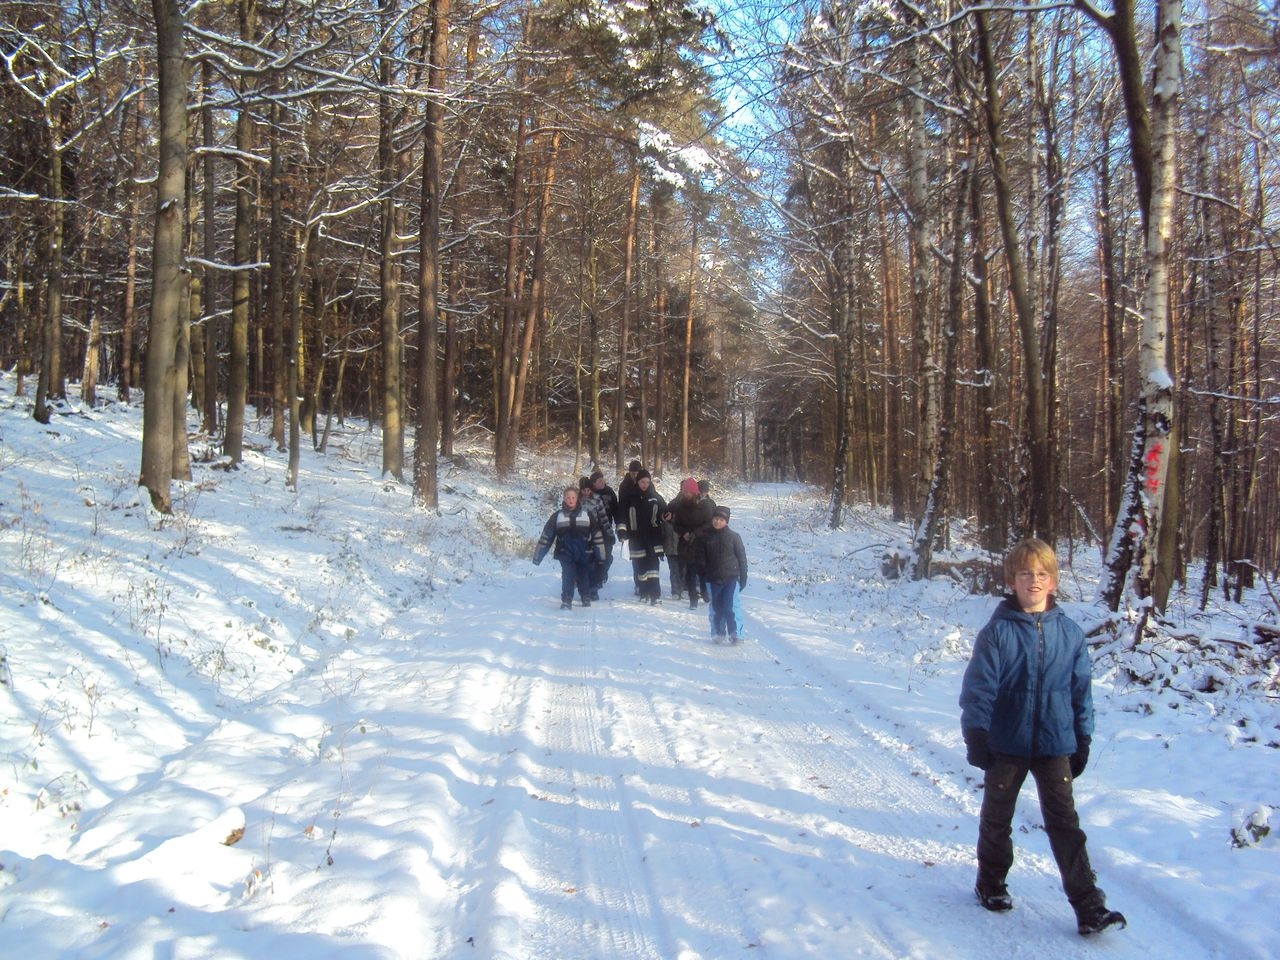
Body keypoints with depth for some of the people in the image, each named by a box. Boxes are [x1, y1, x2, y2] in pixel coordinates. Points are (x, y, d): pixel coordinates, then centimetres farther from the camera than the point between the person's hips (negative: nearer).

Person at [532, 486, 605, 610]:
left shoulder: (587, 514, 3)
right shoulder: (557, 516, 4)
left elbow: (597, 534, 6)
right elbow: (546, 536, 6)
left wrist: (600, 554, 4)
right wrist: (537, 556, 4)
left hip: (584, 553, 1)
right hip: (566, 553, 0)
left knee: (584, 575, 5)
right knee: (568, 574, -17)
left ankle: (586, 599, 28)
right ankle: (566, 601, -9)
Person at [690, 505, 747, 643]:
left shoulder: (733, 537, 0)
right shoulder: (704, 537, 2)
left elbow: (742, 558, 4)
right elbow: (699, 558, 4)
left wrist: (743, 578, 2)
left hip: (731, 578, -2)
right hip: (713, 579, 2)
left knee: (731, 607, -10)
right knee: (716, 608, 10)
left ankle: (735, 633, -1)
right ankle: (717, 633, 24)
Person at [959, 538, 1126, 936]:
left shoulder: (1069, 633, -1)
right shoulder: (997, 631, -10)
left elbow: (1081, 689, 7)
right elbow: (978, 686, -11)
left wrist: (1083, 739, 8)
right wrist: (975, 735, -15)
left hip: (1054, 744, 1)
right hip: (1006, 744, -1)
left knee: (1065, 824, 2)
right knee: (996, 820, 15)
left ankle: (1089, 906, 7)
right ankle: (991, 884, 33)